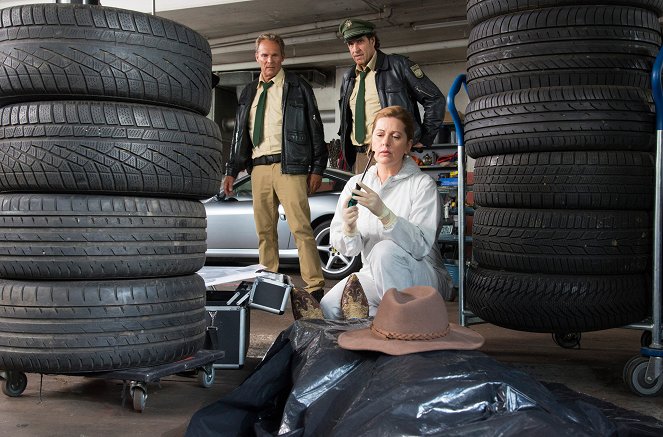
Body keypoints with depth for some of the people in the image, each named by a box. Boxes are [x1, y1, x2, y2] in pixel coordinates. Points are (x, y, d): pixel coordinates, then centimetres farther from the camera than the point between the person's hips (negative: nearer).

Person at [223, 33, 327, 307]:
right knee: (264, 230, 8)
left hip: (289, 165, -5)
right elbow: (239, 135, 21)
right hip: (258, 168, 5)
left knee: (300, 228, -10)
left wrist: (317, 169, -5)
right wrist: (231, 170, 14)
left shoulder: (298, 88, 5)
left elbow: (315, 129, 2)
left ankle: (314, 287, -8)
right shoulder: (249, 93, 19)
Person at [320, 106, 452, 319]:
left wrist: (384, 214, -36)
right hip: (373, 276, 4)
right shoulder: (355, 184, 6)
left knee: (385, 250, -33)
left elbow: (421, 246, -22)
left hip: (423, 278, -3)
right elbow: (347, 249, 1)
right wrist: (348, 228, -23)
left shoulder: (423, 184, -8)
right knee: (328, 308, -21)